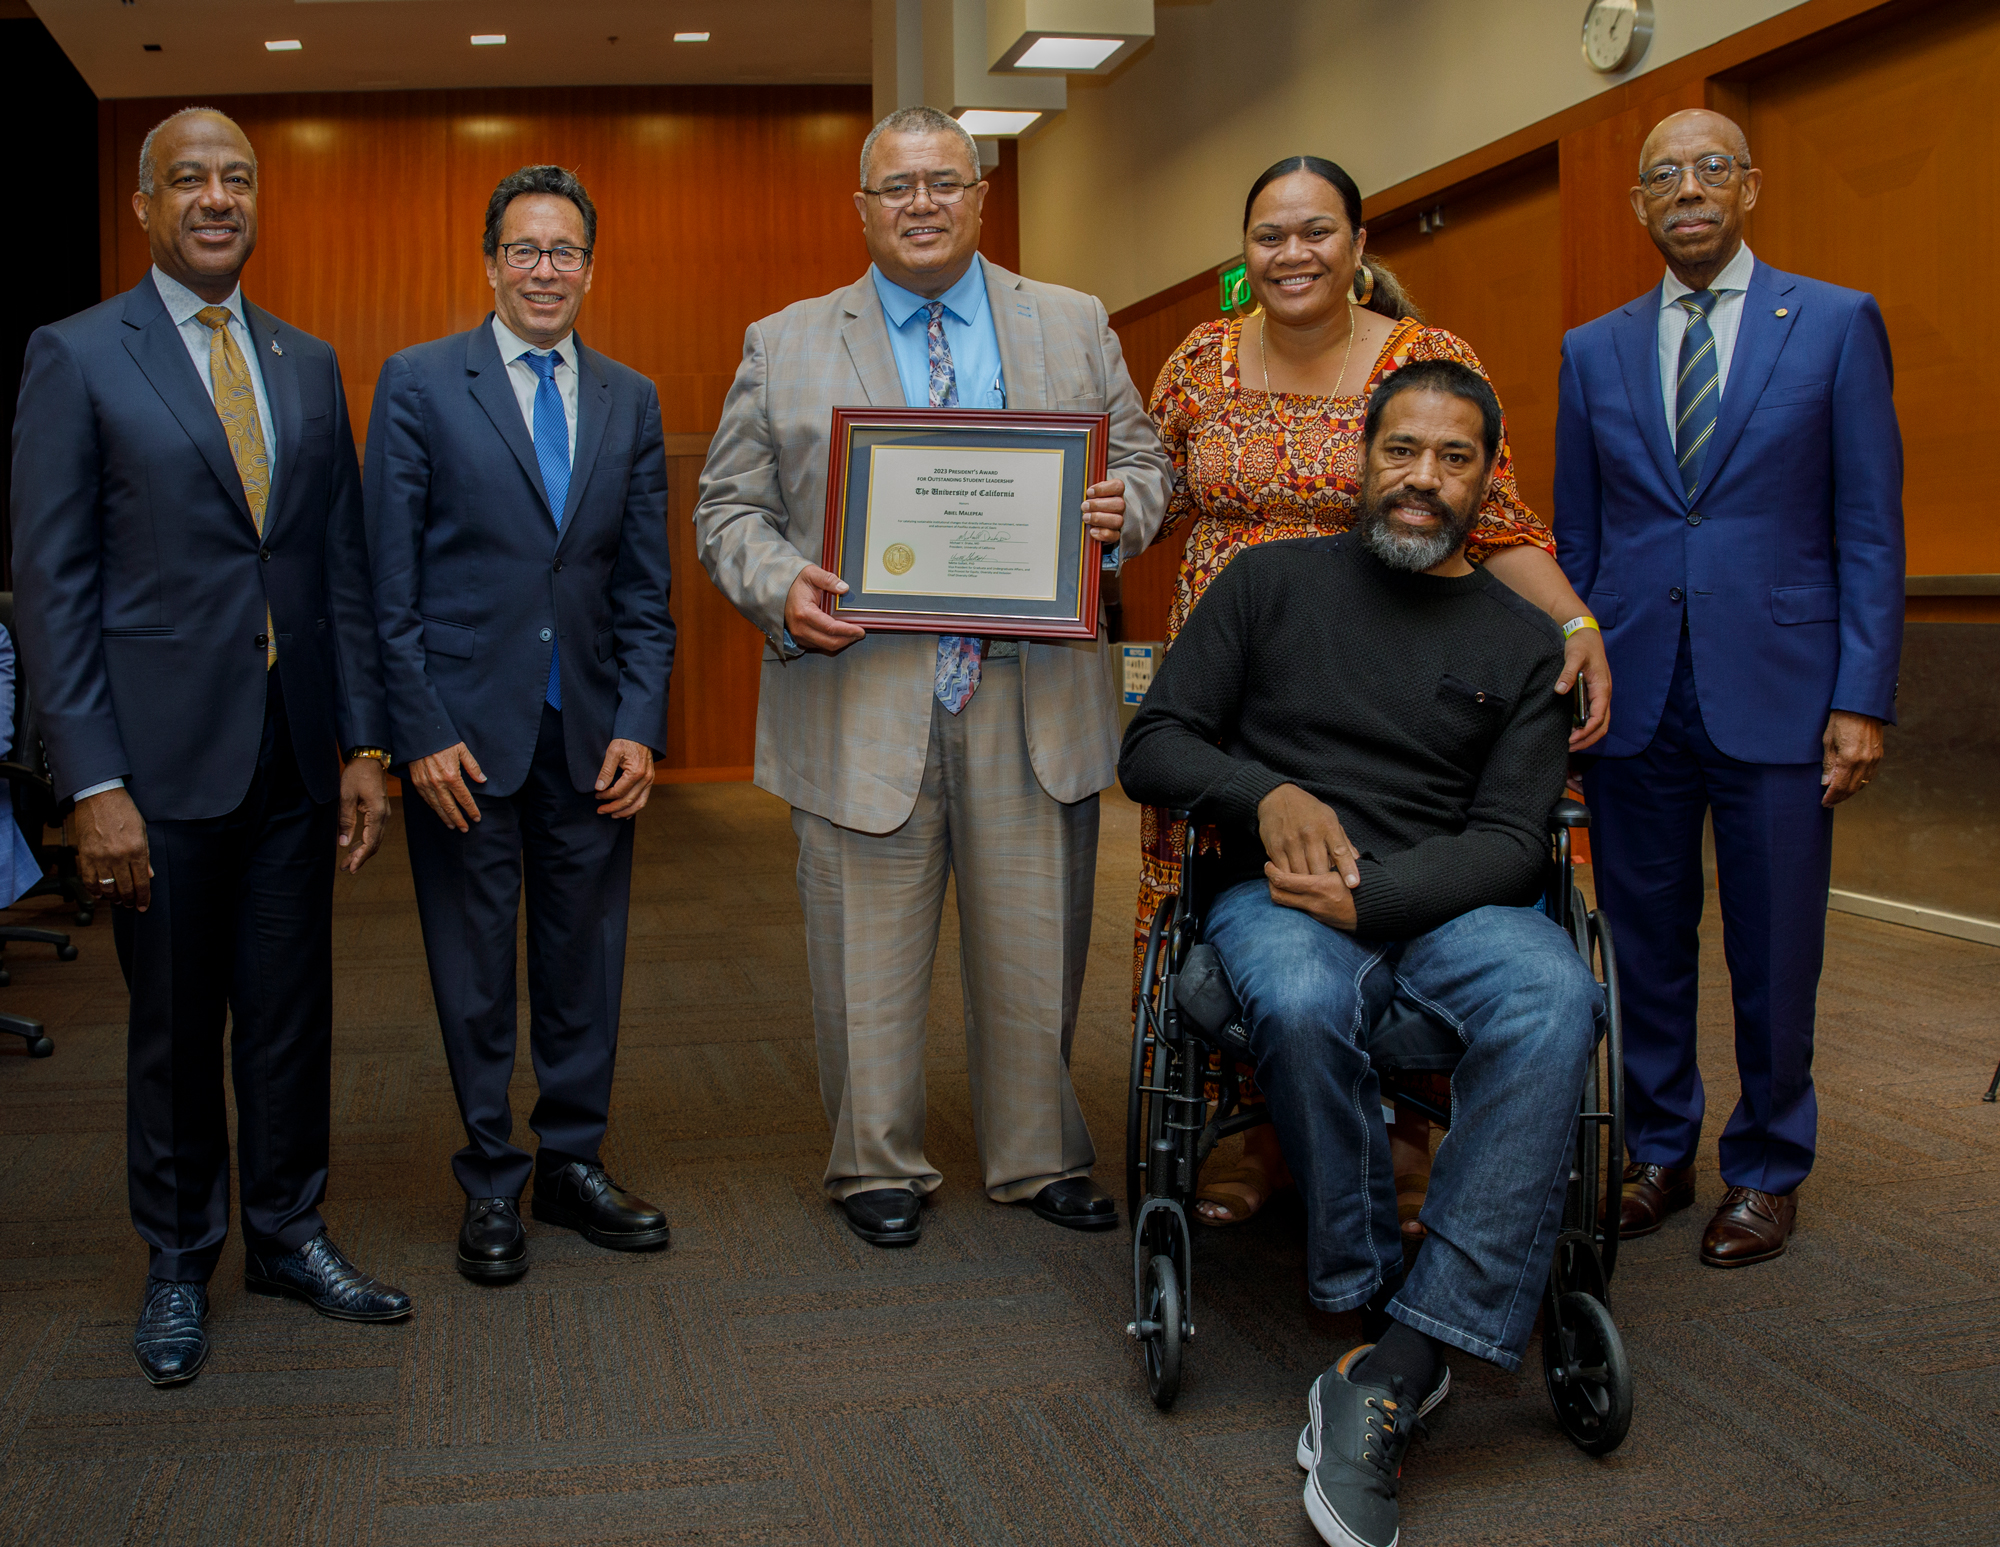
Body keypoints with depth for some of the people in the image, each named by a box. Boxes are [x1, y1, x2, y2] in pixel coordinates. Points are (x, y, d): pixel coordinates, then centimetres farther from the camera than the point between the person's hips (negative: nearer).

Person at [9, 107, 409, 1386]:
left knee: (292, 1008, 12)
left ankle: (290, 1232, 30)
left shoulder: (310, 365, 11)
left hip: (296, 752, 4)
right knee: (174, 1024, 9)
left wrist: (364, 744, 5)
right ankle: (179, 1263, 27)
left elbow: (344, 566, 11)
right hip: (166, 753, -4)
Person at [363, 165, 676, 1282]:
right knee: (475, 972, 7)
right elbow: (391, 579, -4)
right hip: (466, 730, -3)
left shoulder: (631, 401, 9)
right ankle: (493, 1183, 22)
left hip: (593, 735, 3)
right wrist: (421, 732, -10)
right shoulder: (420, 384, -1)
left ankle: (573, 1164, 26)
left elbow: (645, 588, 9)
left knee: (586, 963, 11)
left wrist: (640, 727, -1)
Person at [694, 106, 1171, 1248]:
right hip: (861, 703, -1)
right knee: (869, 960, 7)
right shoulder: (783, 347, 8)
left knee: (1037, 950, 10)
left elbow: (1143, 461, 15)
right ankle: (878, 1168, 26)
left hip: (1033, 698, 1)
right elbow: (730, 508, 8)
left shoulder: (1075, 326, 12)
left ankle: (1040, 1158, 29)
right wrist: (779, 585, -13)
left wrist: (1124, 509, -9)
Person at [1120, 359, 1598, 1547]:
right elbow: (1154, 745, 8)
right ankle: (1379, 1309, -20)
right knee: (1301, 1003, -37)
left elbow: (1512, 844, 2)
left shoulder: (1522, 641, 12)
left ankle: (1396, 1371, -33)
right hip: (1279, 894, -1)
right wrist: (1269, 796, -12)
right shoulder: (1273, 581, 11)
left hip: (1444, 903, 1)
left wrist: (1366, 893, -15)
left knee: (1555, 1002, -33)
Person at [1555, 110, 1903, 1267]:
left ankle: (1767, 1172, 23)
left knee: (1776, 954, 6)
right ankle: (1660, 1153, 26)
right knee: (1647, 943, 10)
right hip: (1633, 693, 2)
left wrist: (1863, 697, -7)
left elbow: (1871, 526, -1)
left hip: (1776, 688, -2)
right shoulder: (1594, 351, 10)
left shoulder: (1836, 323, 2)